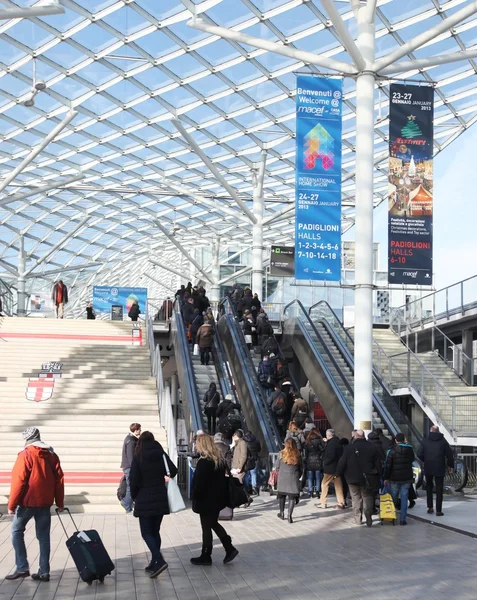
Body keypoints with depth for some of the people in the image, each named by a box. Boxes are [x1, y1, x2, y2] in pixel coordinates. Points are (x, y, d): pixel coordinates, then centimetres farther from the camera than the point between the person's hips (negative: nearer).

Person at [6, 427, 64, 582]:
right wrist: (59, 503, 13)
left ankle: (22, 568, 5)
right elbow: (59, 480, 7)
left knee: (17, 532, 10)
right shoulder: (52, 455, 7)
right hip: (45, 502, 5)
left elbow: (18, 481, -12)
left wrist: (12, 504, -7)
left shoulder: (25, 455, -9)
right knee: (43, 536, 9)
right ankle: (44, 572, 8)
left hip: (28, 501, -5)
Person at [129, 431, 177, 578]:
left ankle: (159, 561, -16)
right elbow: (173, 471, -5)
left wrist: (134, 497, 5)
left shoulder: (138, 458, -8)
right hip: (161, 499, 5)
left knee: (146, 533, 0)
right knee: (155, 531, 15)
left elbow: (134, 480, -11)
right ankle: (154, 563, 16)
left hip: (145, 500, -5)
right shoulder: (161, 454, 1)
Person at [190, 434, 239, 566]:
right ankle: (230, 549, 19)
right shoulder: (220, 460, 6)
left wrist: (195, 498, -9)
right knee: (214, 523, 21)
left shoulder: (204, 462, -21)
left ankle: (205, 556, 14)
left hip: (206, 500, -8)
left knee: (206, 528, 3)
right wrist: (223, 494, 16)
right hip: (218, 499, 8)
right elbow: (224, 478, 12)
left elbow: (199, 484, -21)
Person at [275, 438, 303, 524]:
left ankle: (282, 513, 29)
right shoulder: (298, 455, -3)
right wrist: (298, 476, 18)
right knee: (292, 497, 2)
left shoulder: (282, 454, -6)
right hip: (293, 479, 0)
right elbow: (301, 468, 4)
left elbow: (277, 467, 2)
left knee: (282, 495, 18)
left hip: (282, 478, 0)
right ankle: (289, 515, -10)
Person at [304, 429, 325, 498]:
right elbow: (323, 450, -7)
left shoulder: (307, 442, 1)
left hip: (309, 462, 1)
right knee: (318, 478, 5)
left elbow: (305, 453, 4)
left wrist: (305, 462, 9)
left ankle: (311, 492, 4)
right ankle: (317, 492, 2)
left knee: (310, 478, 6)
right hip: (318, 462, -1)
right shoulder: (320, 441, -5)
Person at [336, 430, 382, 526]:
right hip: (367, 478, 1)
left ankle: (358, 519, 10)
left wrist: (338, 473, 8)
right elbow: (378, 463, 0)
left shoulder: (349, 448, -7)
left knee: (356, 498, 10)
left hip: (353, 478, 0)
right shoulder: (372, 448, -3)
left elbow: (342, 463, -4)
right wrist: (380, 476, 8)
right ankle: (368, 519, -2)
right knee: (367, 497, 8)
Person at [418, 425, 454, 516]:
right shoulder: (443, 441, -3)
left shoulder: (425, 440, -2)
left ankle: (430, 507, 14)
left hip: (428, 468, 1)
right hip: (440, 469, -1)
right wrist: (450, 465, 12)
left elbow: (420, 454, -4)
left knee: (429, 486, 19)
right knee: (439, 489, 4)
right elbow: (449, 454, -2)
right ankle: (438, 510, 2)